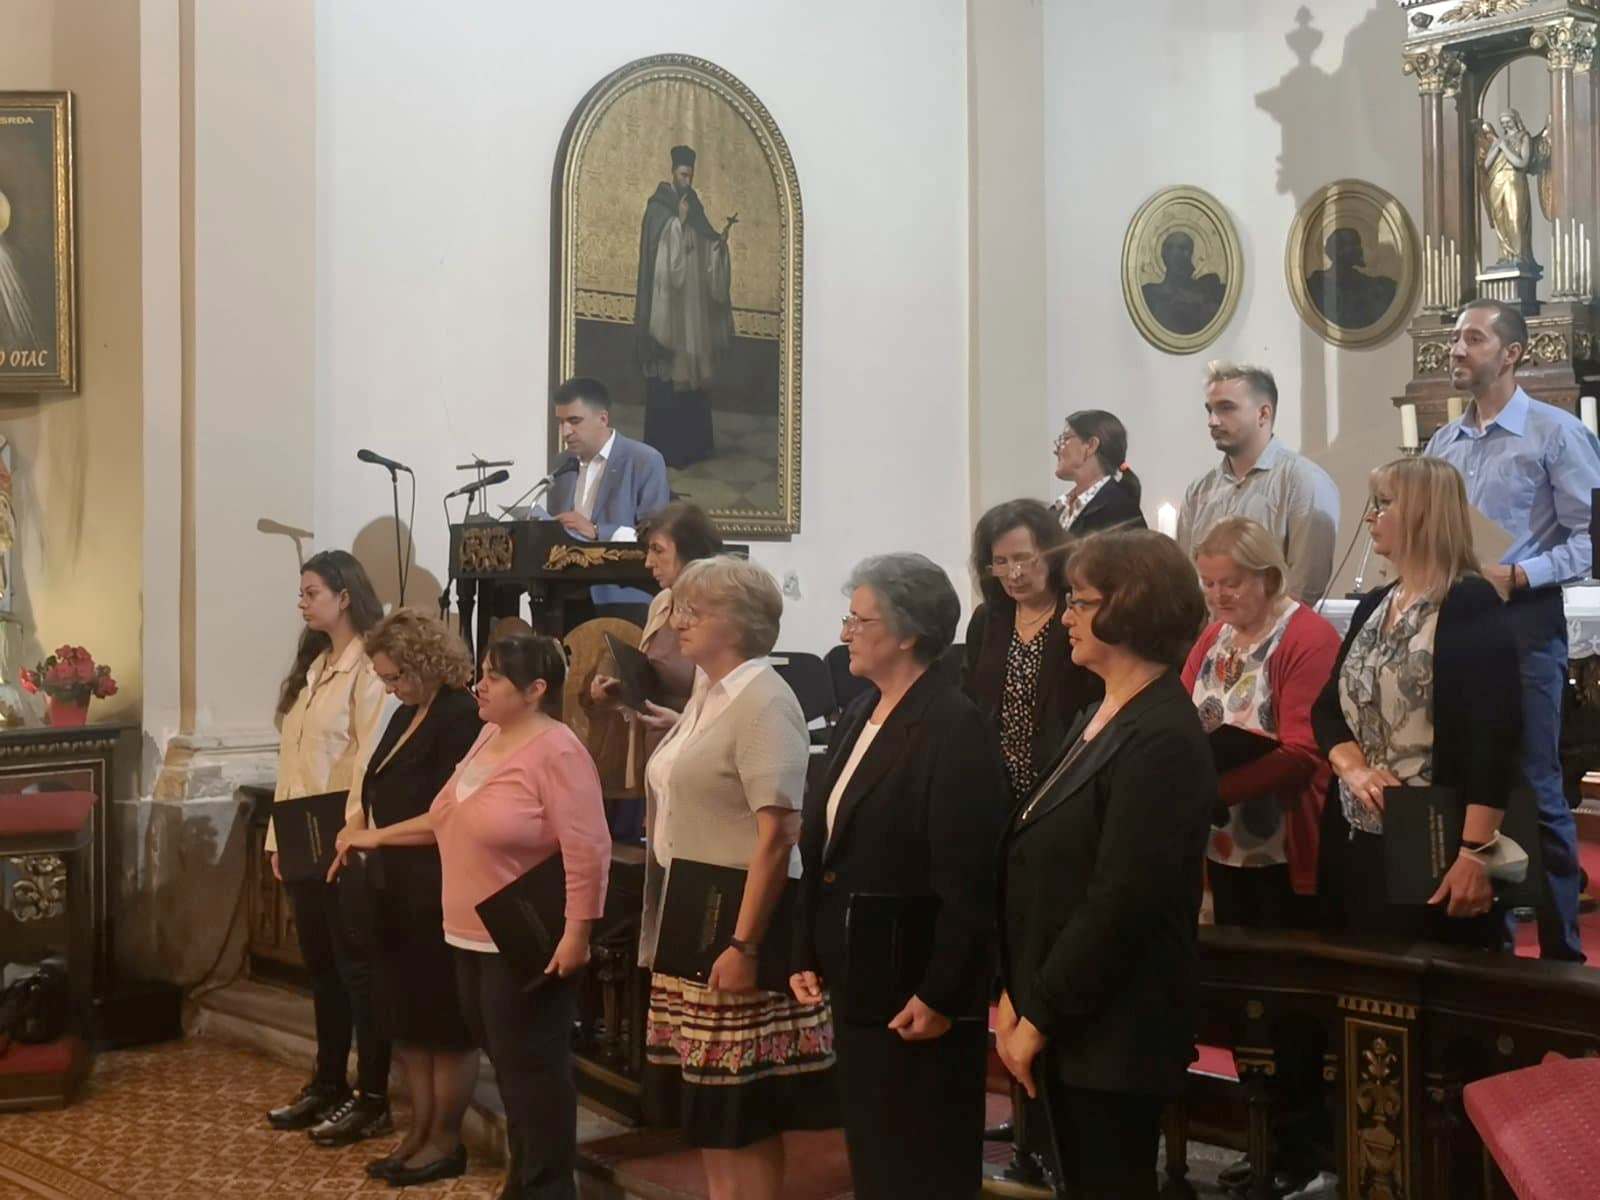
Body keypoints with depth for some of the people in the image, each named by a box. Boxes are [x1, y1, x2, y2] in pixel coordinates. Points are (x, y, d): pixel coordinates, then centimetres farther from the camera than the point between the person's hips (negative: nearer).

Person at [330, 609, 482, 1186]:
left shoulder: (460, 718, -16)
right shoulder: (407, 717, 13)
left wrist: (372, 837, -15)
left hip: (440, 892, -9)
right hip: (401, 890, 9)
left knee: (444, 1019, 2)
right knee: (405, 1014, 14)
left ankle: (445, 1139, 14)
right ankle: (418, 1130, 24)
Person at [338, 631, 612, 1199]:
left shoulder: (556, 751, -19)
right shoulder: (488, 737, 10)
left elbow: (587, 849, -23)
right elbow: (445, 816, 19)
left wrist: (577, 933, -25)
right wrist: (376, 837, 20)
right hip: (473, 935, 9)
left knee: (531, 1062, -1)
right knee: (505, 1058, 17)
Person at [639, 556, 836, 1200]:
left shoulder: (762, 699, -15)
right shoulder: (707, 695, 13)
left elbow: (777, 834, -21)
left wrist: (744, 946, -24)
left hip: (737, 916, -9)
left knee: (743, 1108, -1)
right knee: (706, 1101, 15)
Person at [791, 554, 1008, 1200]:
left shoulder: (956, 728, -17)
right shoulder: (858, 717, 11)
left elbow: (967, 880, -20)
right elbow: (822, 848, 15)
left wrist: (939, 996, -20)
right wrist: (806, 955, 11)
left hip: (919, 999, -8)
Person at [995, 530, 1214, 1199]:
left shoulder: (1161, 739, -18)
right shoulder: (1102, 718, 12)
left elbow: (1120, 903, -21)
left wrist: (1037, 1018, -15)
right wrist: (1013, 995, 6)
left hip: (1114, 1035, -9)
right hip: (1064, 1024, 9)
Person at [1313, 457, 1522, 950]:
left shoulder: (1472, 605, -11)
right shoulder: (1373, 606, 13)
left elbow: (1494, 734, -18)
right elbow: (1328, 708, 10)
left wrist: (1475, 852, -24)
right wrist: (1353, 769, -11)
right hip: (1354, 837, 7)